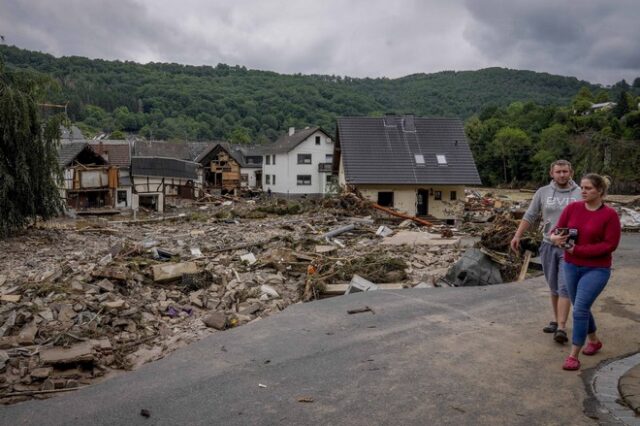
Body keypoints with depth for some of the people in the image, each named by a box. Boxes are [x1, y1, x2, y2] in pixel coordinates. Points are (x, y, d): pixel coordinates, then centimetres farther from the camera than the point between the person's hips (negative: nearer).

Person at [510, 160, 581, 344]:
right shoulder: (543, 192, 3)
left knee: (564, 288, -7)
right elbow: (530, 216, 4)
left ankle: (561, 328, -8)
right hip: (548, 246, 3)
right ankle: (556, 320, 24)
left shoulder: (580, 194, -1)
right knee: (554, 288, 13)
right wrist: (517, 236, -4)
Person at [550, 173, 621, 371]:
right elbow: (558, 229, 2)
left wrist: (578, 249, -22)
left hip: (596, 270, -5)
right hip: (571, 266, 5)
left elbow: (610, 244, -15)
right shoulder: (572, 208, -2)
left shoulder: (610, 214, -12)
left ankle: (573, 356, -1)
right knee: (581, 308, 18)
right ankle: (594, 341, 42)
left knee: (580, 309, -11)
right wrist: (555, 237, -22)